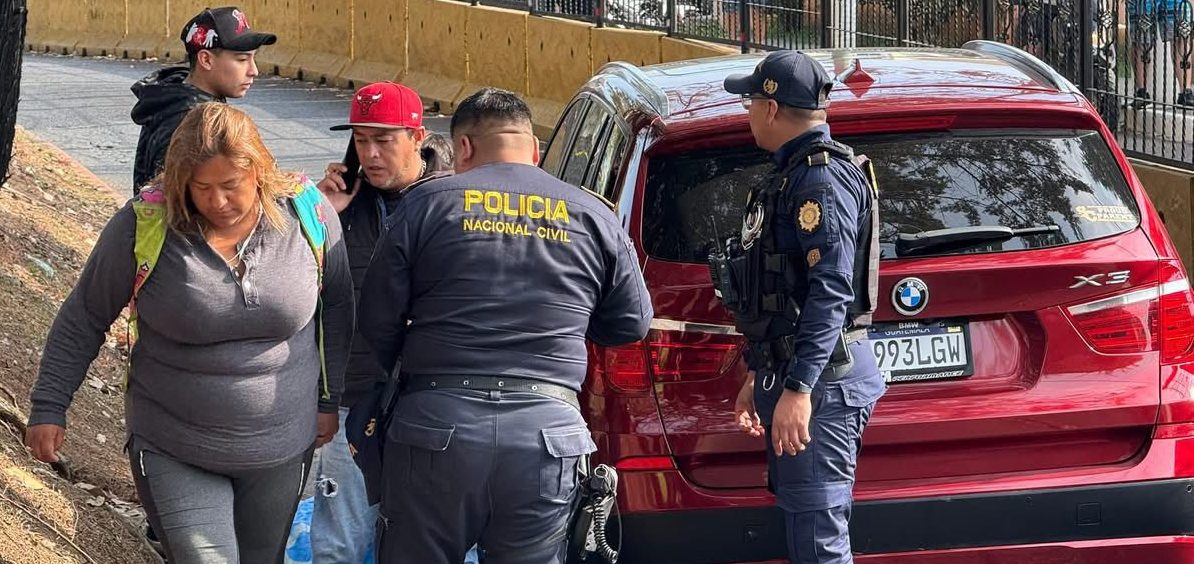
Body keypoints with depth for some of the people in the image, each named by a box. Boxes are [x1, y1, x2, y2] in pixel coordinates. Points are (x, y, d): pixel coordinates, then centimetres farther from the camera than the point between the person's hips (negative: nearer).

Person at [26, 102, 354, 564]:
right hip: (174, 456, -3)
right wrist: (49, 408, -2)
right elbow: (84, 320, -2)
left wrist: (329, 399, 11)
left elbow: (334, 306, 8)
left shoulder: (307, 214, -9)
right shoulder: (144, 226, -14)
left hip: (281, 453, 3)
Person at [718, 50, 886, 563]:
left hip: (821, 384, -11)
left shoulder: (822, 179, -14)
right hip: (791, 376, 11)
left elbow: (832, 291, -23)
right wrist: (758, 379, 28)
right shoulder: (796, 175, 20)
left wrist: (798, 388, -27)